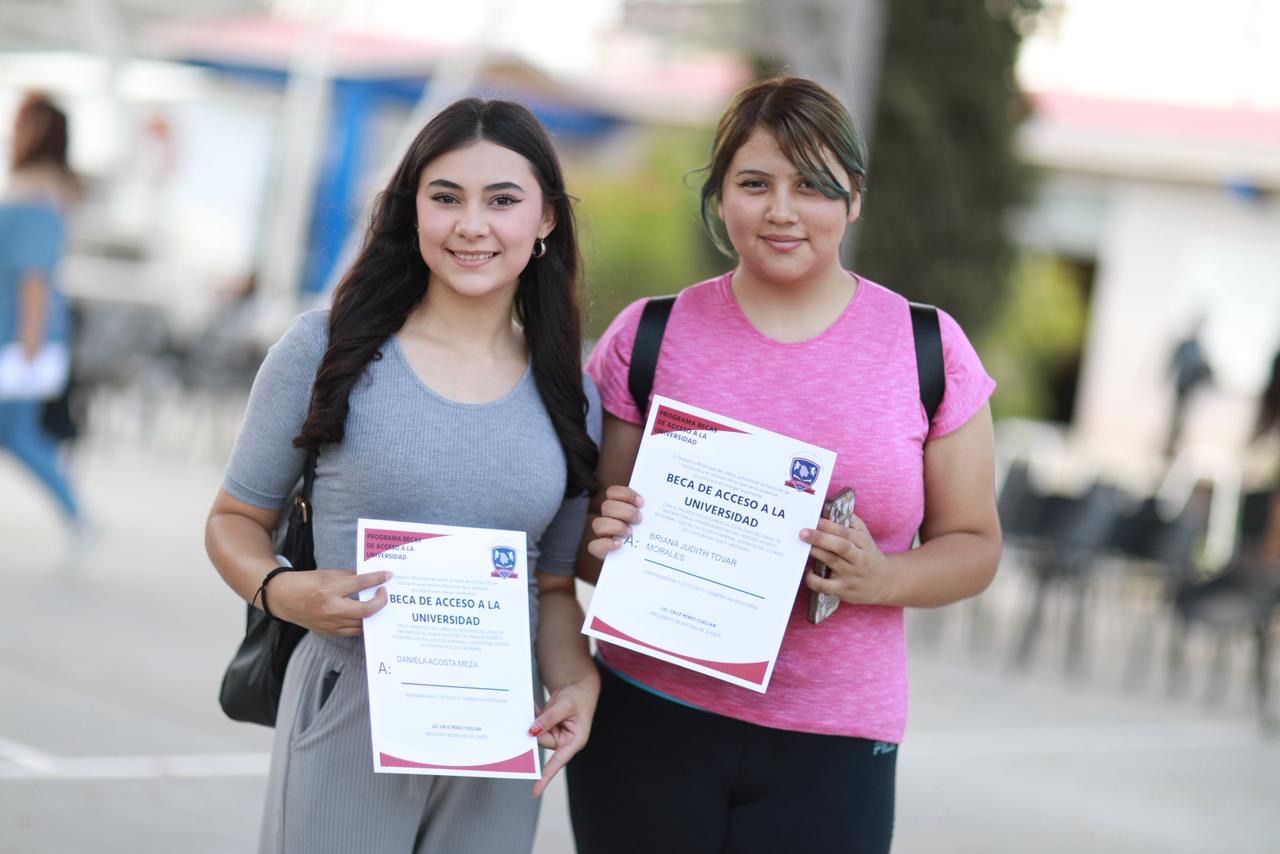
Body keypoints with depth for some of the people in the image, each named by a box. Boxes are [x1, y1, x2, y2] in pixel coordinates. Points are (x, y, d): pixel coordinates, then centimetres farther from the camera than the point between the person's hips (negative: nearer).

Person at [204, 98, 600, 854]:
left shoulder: (570, 396, 6)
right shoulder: (327, 351, -3)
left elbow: (553, 585, 13)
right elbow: (236, 520, 4)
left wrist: (577, 684, -7)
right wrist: (280, 591, -17)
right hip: (348, 717, -3)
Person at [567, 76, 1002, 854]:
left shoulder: (927, 348, 2)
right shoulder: (647, 337, 3)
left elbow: (974, 546, 6)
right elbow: (581, 535, 9)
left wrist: (882, 578, -14)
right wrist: (605, 539, -14)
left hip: (832, 745, 0)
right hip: (649, 726, 0)